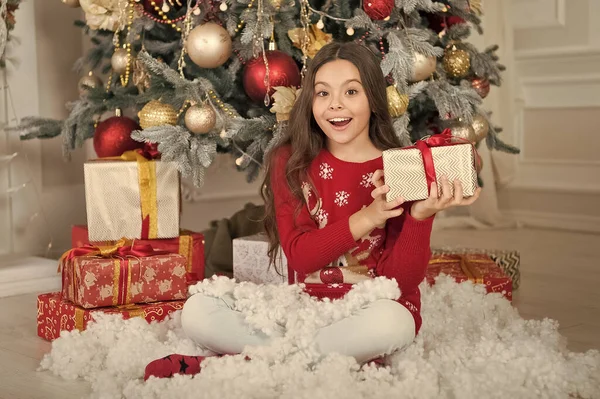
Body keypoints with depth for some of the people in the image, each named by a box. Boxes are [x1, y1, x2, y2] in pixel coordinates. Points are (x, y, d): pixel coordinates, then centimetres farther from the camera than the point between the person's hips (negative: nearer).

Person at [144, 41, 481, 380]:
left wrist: (422, 215, -29)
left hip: (378, 307, -2)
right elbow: (299, 256, -11)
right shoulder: (291, 162, 1)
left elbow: (402, 281, -11)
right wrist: (367, 218, -25)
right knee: (198, 310, -19)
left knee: (387, 323, -39)